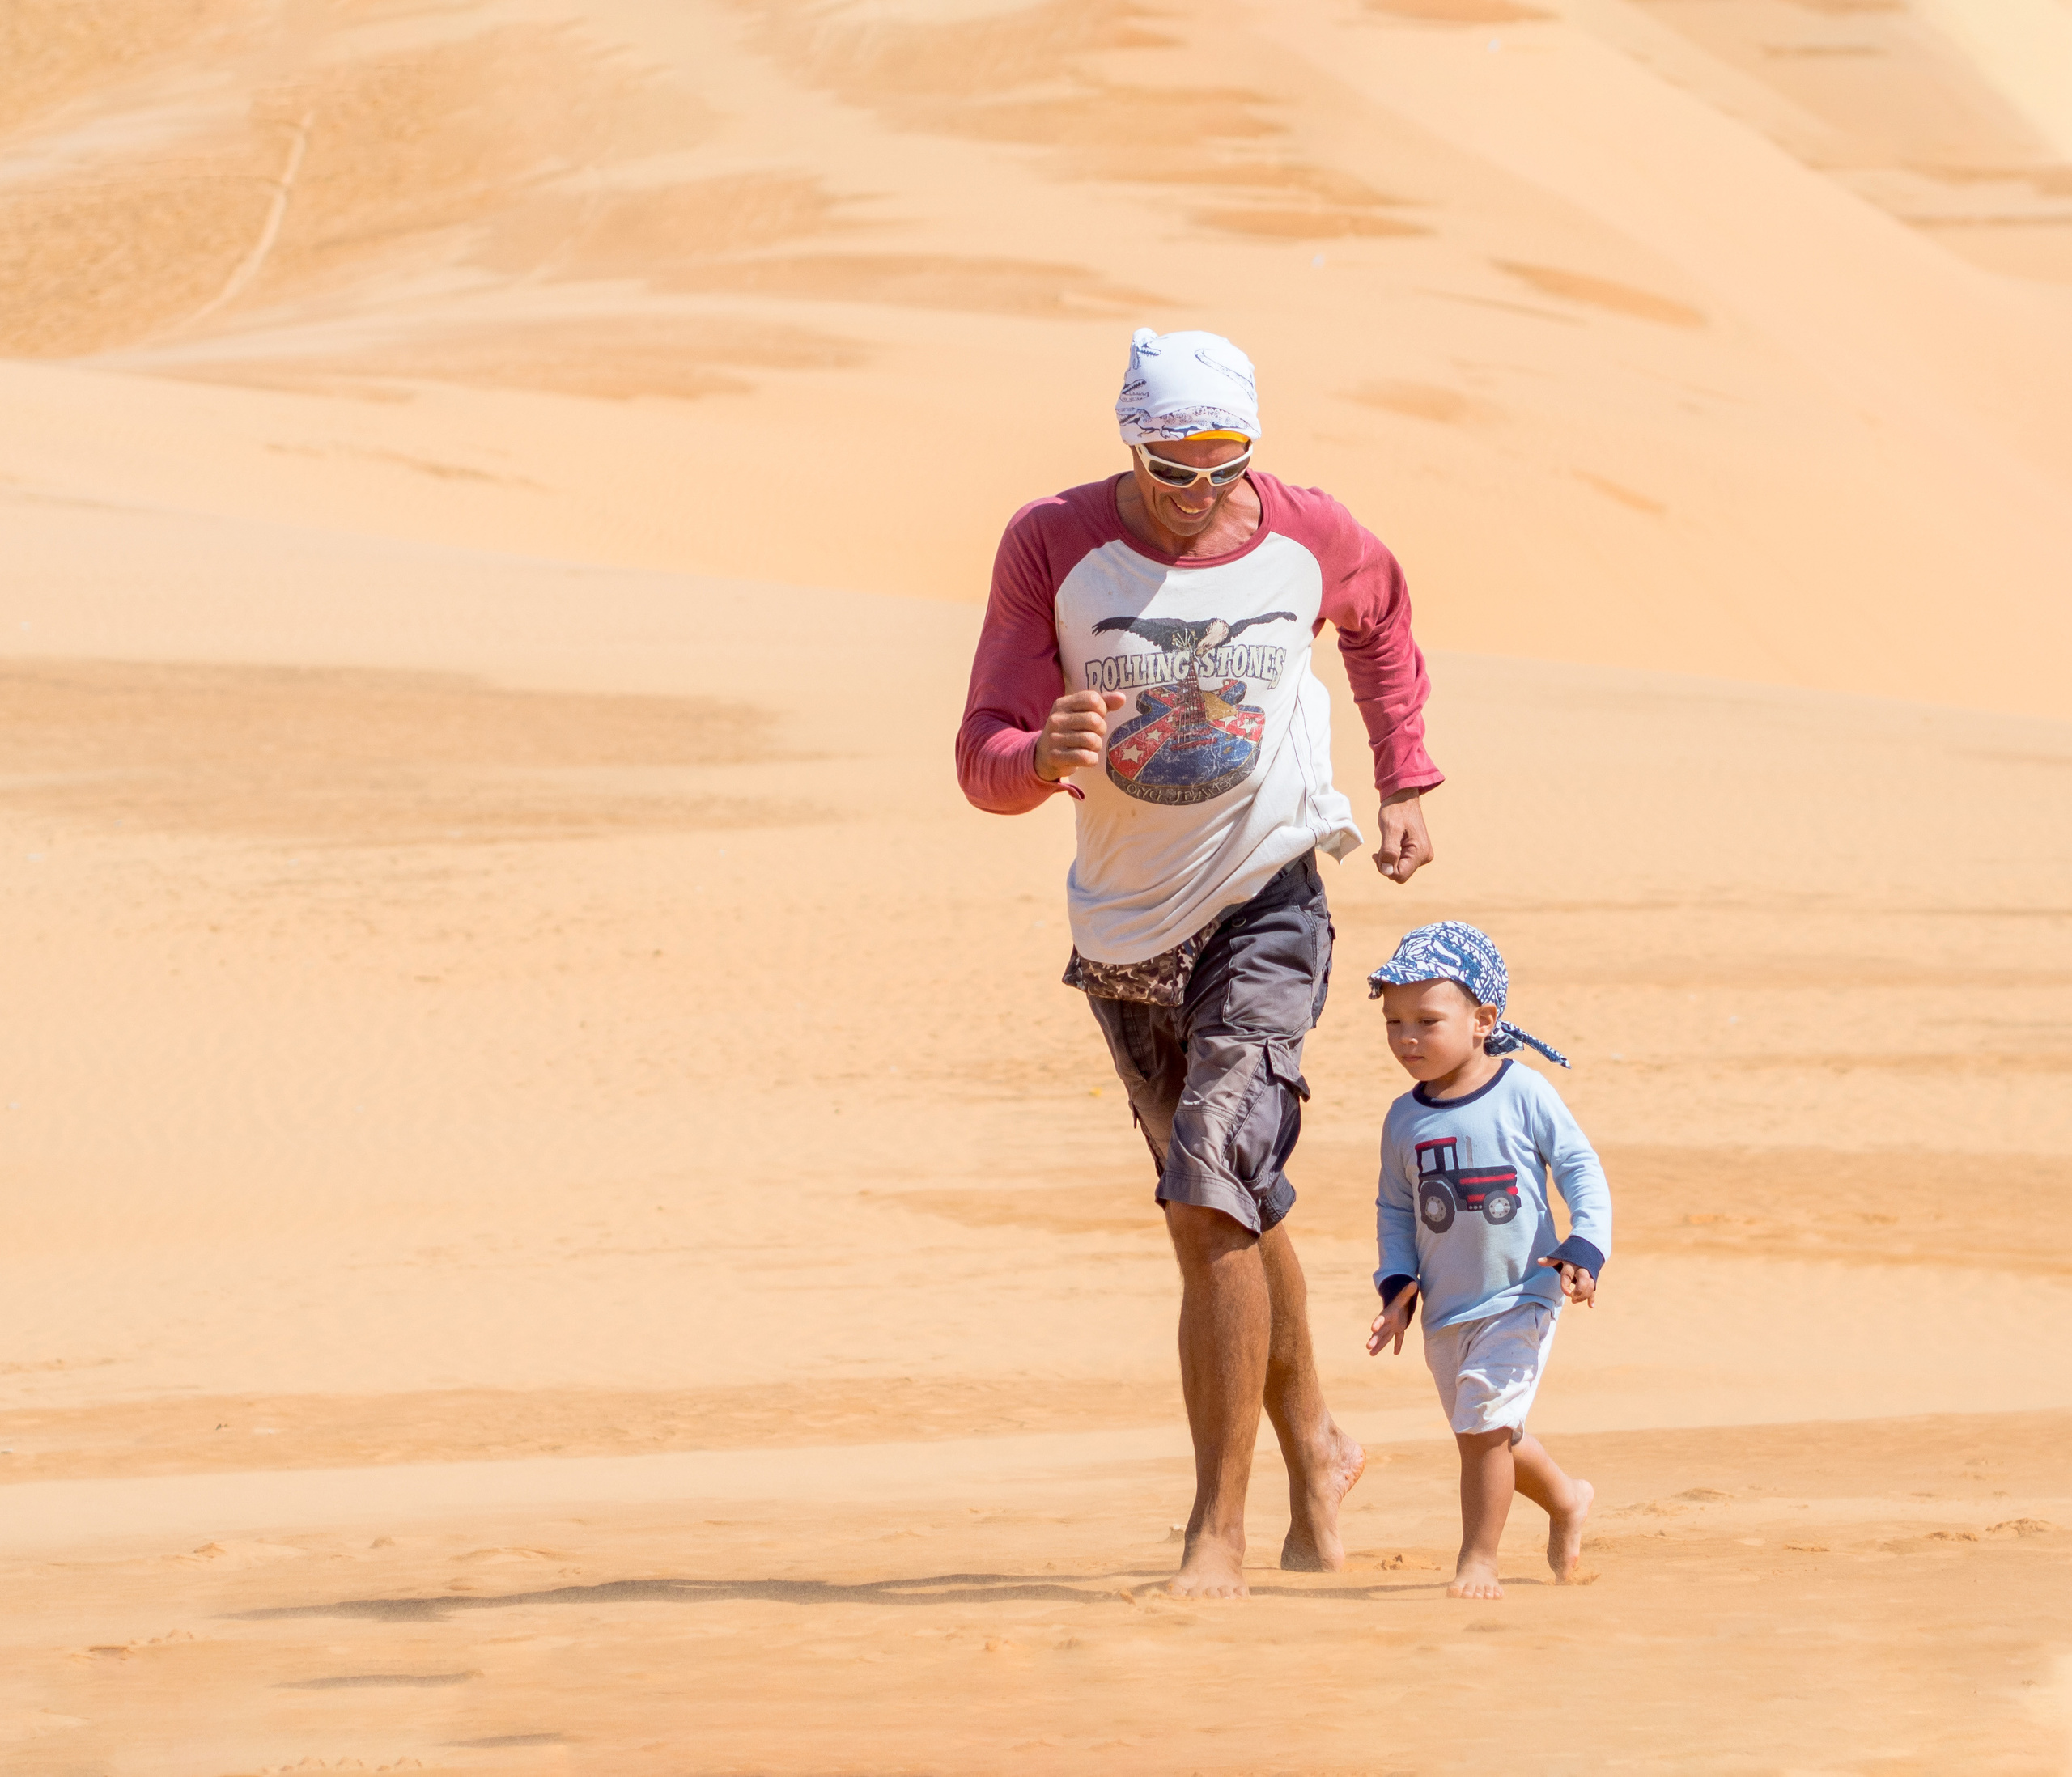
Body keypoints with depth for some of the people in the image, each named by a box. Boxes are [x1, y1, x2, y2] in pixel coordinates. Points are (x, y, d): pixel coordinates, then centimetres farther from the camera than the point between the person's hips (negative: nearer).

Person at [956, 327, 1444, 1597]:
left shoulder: (1312, 540, -8)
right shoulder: (1053, 548, -11)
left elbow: (1381, 620, 18)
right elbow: (983, 757, -12)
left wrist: (1408, 783, 14)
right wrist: (1044, 757, -35)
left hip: (1266, 908, -2)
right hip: (1123, 927, 2)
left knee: (1213, 1202, -17)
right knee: (1231, 1212, 14)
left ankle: (1221, 1526, -14)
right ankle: (1313, 1450, 37)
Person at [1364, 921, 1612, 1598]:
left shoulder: (1524, 1096, -10)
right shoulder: (1404, 1120, 2)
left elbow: (1582, 1172, -6)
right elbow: (1395, 1210, 11)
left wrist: (1583, 1251, -18)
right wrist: (1398, 1286, -2)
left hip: (1520, 1298, -5)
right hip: (1446, 1310, 5)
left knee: (1485, 1422, -15)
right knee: (1490, 1436, 16)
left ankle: (1478, 1556, -3)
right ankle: (1565, 1500, 43)